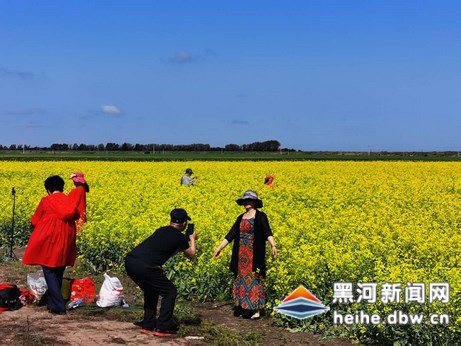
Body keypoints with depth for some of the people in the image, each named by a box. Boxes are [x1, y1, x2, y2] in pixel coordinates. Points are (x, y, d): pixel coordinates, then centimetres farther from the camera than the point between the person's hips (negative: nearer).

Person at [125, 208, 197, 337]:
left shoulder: (161, 230, 25)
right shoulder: (180, 237, 6)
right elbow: (191, 255, 23)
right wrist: (192, 240, 38)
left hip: (129, 262, 7)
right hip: (145, 267, -7)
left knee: (151, 291, 29)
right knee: (170, 291, 12)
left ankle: (147, 326, 29)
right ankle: (161, 328, 9)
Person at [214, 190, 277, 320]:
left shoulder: (261, 216, -3)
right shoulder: (241, 218, 13)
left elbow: (267, 232, -15)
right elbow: (231, 234, 14)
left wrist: (273, 246, -32)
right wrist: (220, 247, 10)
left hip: (254, 255, -6)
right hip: (241, 255, 6)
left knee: (254, 280, -4)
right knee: (241, 280, 7)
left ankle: (256, 310, 2)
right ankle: (242, 308, 15)